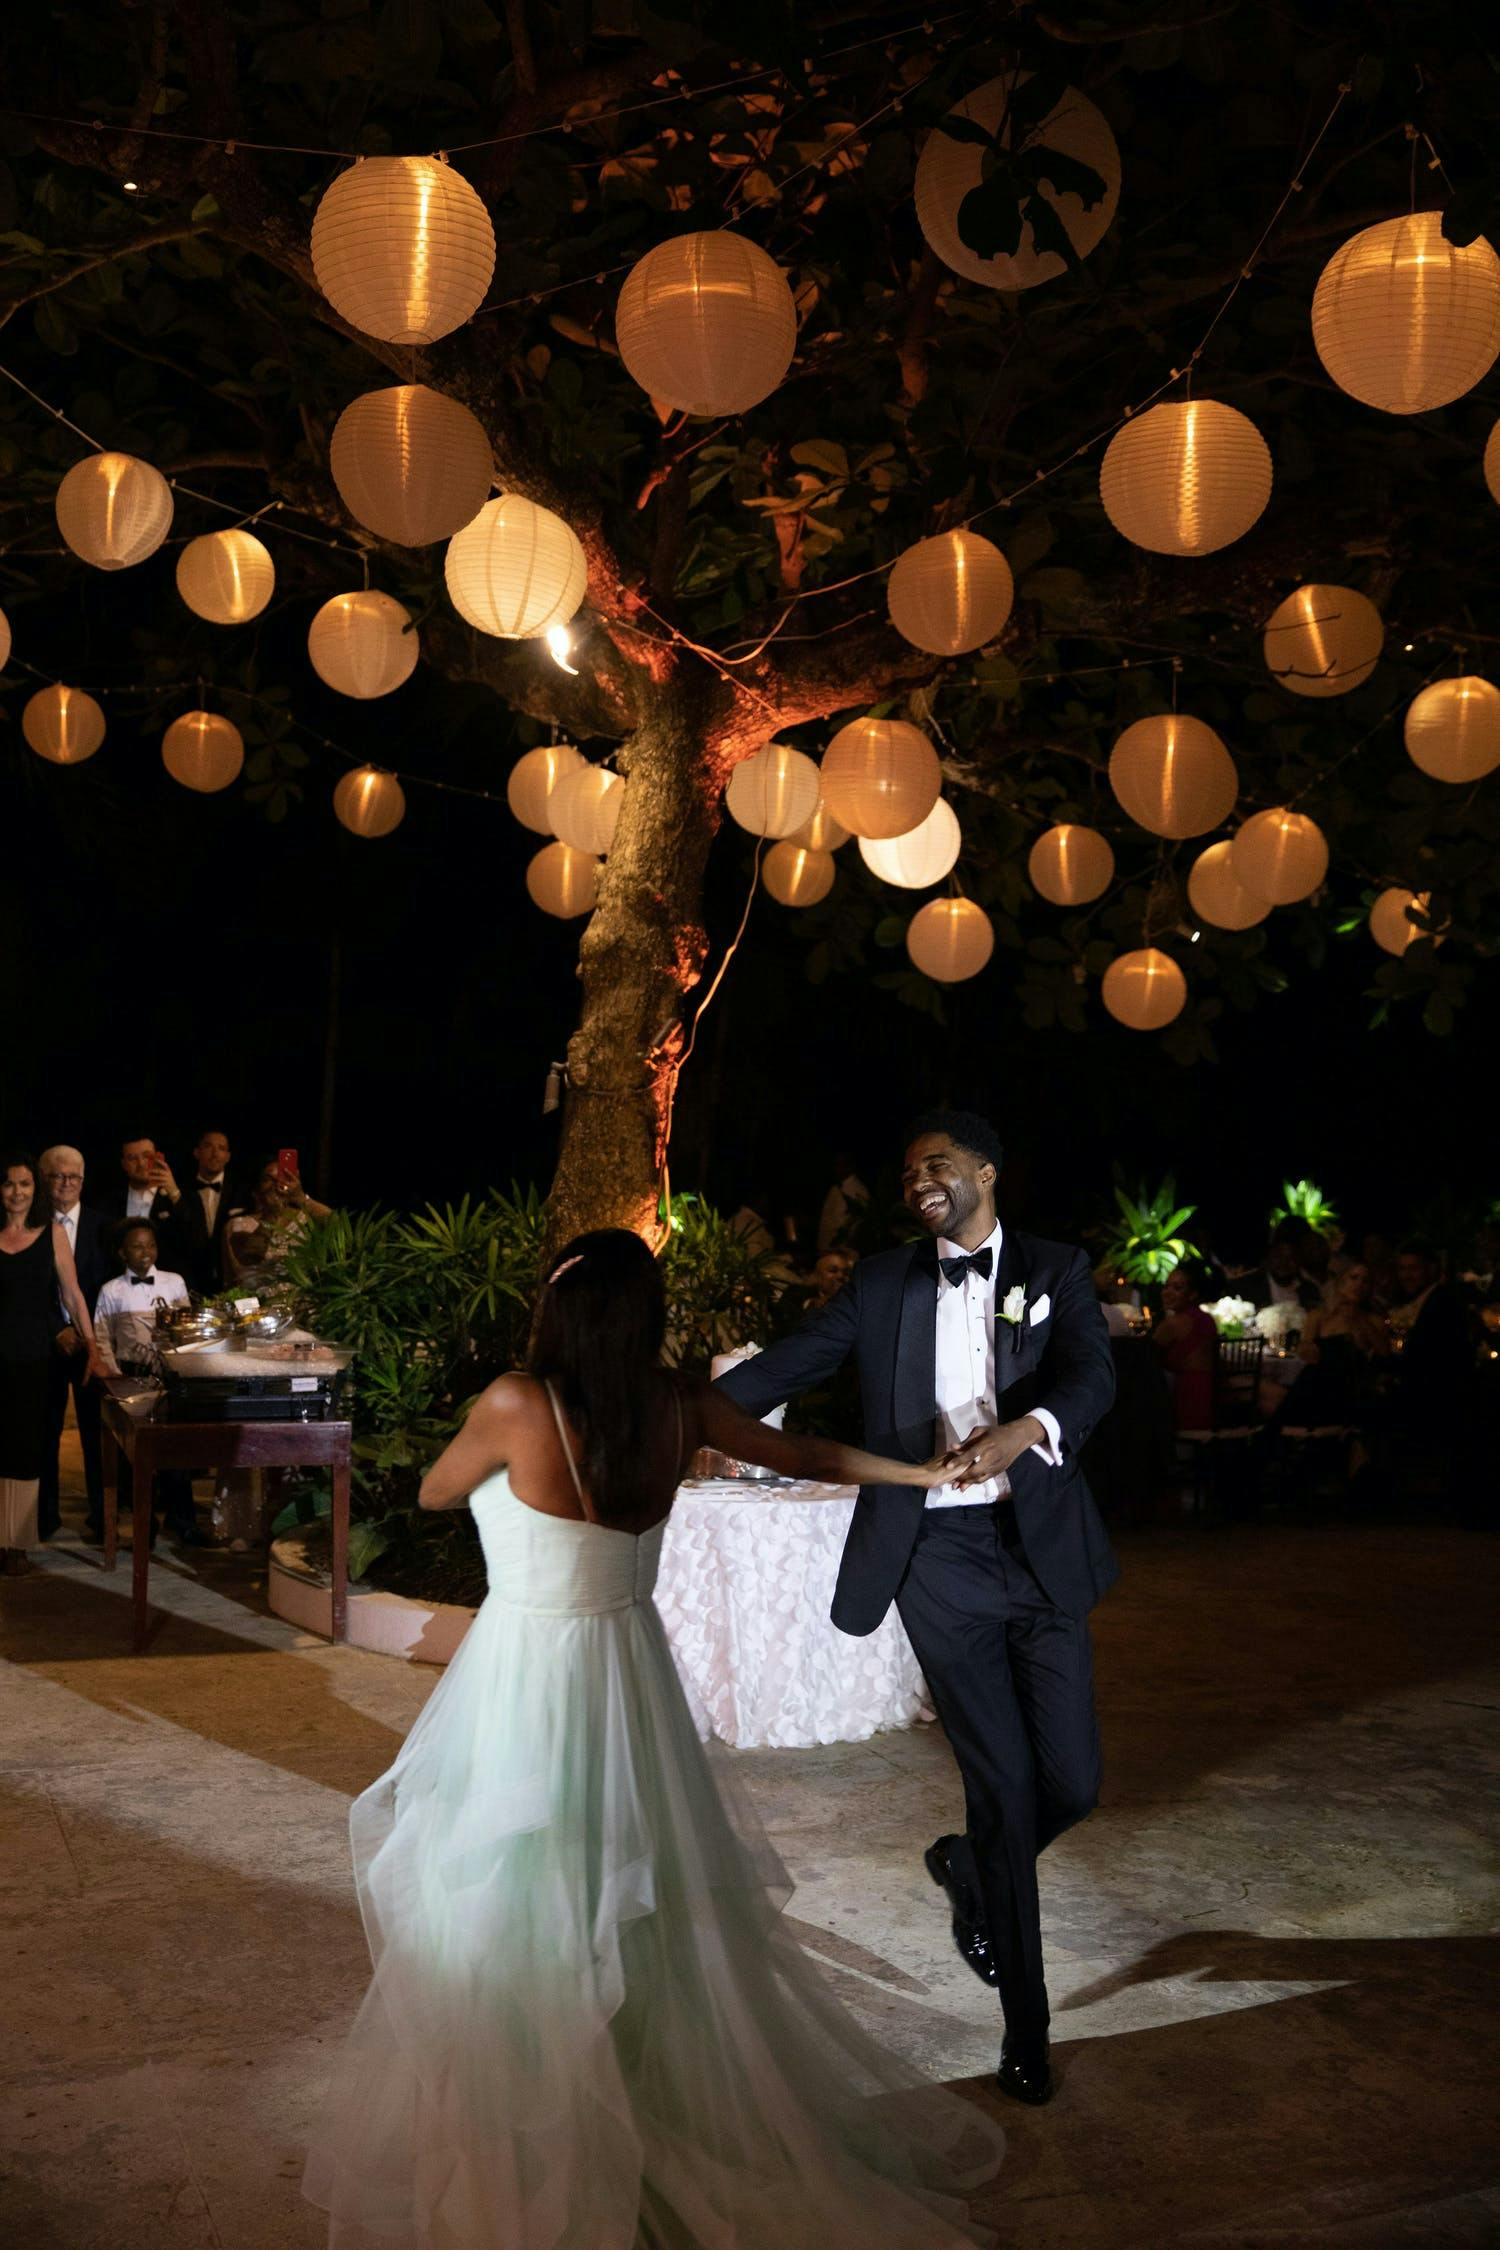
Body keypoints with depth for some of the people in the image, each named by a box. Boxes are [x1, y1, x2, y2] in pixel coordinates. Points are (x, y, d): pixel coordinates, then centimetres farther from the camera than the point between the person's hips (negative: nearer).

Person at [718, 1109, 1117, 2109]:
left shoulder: (1056, 1270, 5)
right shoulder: (884, 1283, 8)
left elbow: (1093, 1373, -12)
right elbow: (789, 1362, 5)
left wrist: (1026, 1428, -34)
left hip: (1039, 1550, 1)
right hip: (939, 1558, -1)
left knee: (1072, 1781, 3)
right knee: (1003, 1782, -1)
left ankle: (968, 1870, 38)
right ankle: (1026, 2026, 14)